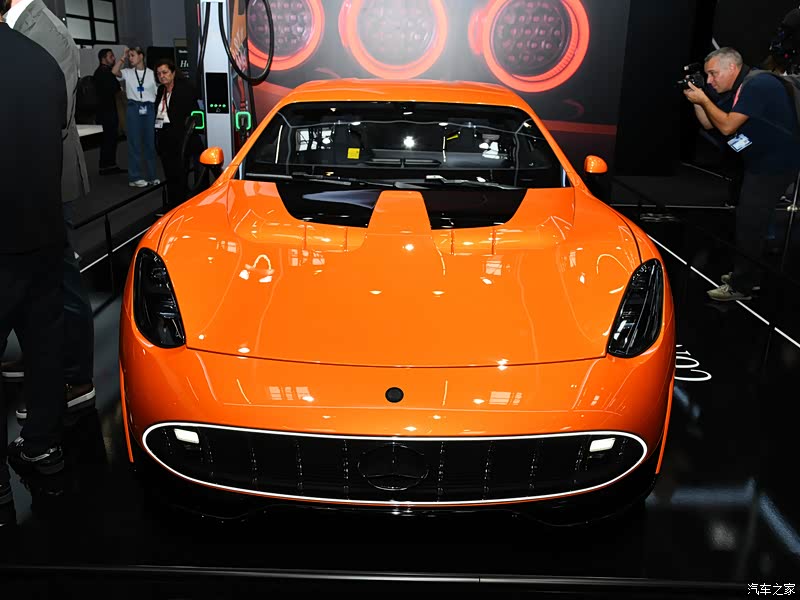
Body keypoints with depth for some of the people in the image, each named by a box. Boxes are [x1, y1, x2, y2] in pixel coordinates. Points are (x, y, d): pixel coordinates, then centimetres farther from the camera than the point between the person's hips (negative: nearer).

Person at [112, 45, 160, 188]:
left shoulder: (151, 73, 8)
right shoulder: (127, 72, 6)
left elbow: (156, 94, 8)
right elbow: (114, 72, -14)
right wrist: (123, 57, -7)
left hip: (149, 108, 1)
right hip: (133, 108, -1)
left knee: (150, 142, 5)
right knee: (134, 142, 0)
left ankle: (151, 176, 14)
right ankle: (134, 177, 3)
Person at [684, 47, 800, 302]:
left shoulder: (757, 85, -19)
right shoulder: (745, 88, 13)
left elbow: (727, 126, -22)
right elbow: (711, 124, 16)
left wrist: (703, 100, -13)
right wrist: (698, 99, 5)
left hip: (774, 165, -10)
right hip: (761, 163, 10)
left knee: (749, 224, -7)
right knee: (749, 222, 15)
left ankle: (740, 286, 0)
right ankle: (746, 274, 27)